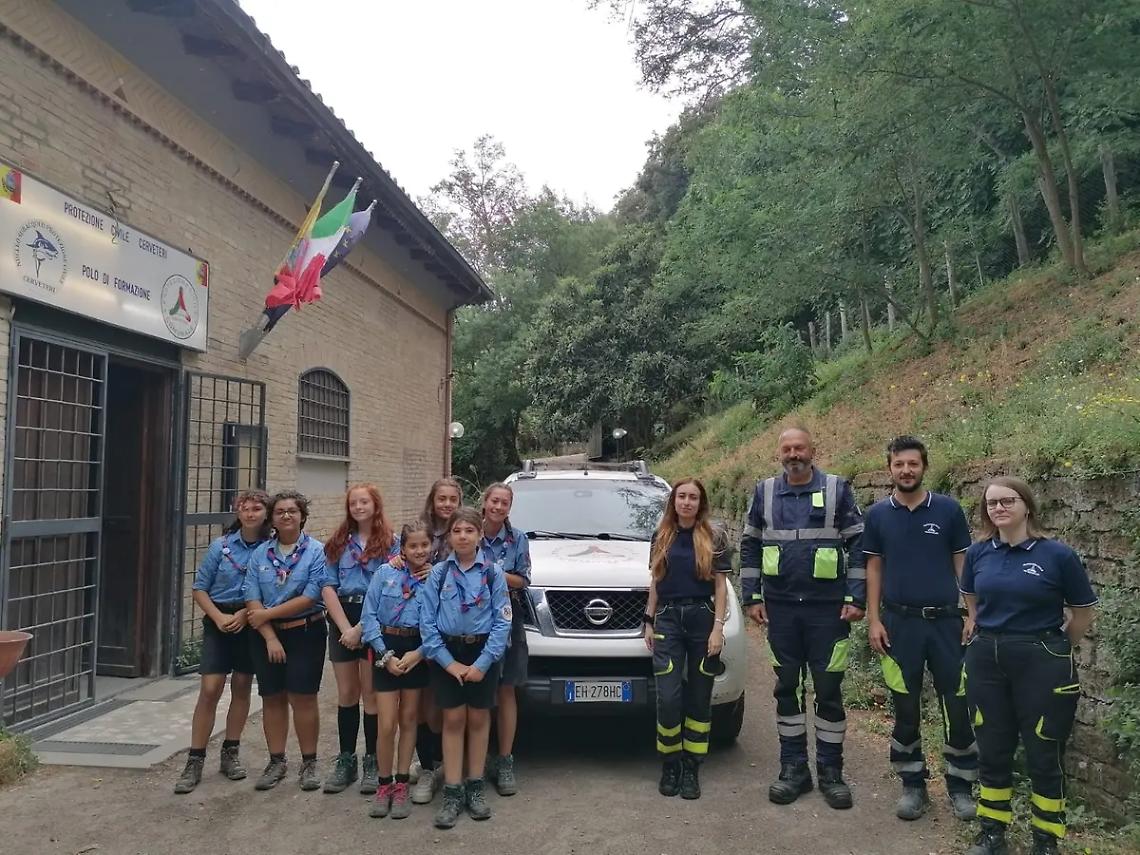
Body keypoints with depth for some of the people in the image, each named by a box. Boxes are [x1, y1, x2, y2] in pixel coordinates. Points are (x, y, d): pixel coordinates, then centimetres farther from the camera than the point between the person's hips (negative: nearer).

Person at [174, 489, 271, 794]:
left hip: (251, 622, 1)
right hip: (219, 621, -1)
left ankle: (230, 753, 25)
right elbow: (199, 588, -1)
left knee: (242, 687, 11)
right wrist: (219, 617, -13)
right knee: (210, 689, -6)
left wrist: (245, 613, -16)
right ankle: (195, 761, 3)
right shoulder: (221, 546, -5)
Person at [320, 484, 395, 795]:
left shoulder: (390, 542, -4)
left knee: (371, 694, 3)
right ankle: (345, 761, 21)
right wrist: (345, 627, -11)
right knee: (346, 694, 11)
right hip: (342, 620, 4)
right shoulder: (338, 543, 8)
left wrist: (361, 628, -14)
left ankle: (372, 763, 14)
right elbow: (328, 587, 1)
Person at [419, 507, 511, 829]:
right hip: (446, 652, 0)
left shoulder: (492, 573, -4)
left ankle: (476, 788, 20)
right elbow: (427, 621, -3)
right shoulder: (438, 573, -2)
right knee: (453, 719, 2)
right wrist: (448, 662, -11)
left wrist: (482, 663, -13)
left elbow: (502, 621, -6)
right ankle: (452, 792, 10)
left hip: (483, 652, 0)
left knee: (478, 719, 8)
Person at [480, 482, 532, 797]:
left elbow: (523, 581, 0)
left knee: (506, 690, 4)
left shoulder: (518, 539, 3)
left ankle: (504, 761, 11)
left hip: (507, 618, 1)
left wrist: (496, 574, -15)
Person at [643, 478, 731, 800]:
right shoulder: (661, 537, 8)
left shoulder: (714, 538, 1)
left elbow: (720, 586, 1)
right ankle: (670, 765, 11)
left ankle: (691, 768, 14)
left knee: (699, 698, 4)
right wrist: (649, 621, 10)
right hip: (668, 620, 1)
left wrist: (718, 627, -7)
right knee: (668, 698, -6)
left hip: (702, 619, -1)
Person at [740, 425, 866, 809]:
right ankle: (793, 767, 21)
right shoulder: (765, 492, 6)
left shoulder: (837, 489, 0)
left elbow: (858, 544, 0)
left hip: (827, 608, -2)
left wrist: (855, 597, -6)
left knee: (829, 690, 3)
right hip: (781, 607, 2)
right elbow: (749, 546, 10)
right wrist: (751, 597, 5)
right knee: (787, 687, 9)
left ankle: (831, 770, 17)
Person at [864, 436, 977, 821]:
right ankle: (913, 785, 22)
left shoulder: (948, 509, -1)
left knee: (957, 707, 4)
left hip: (947, 622, 0)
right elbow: (874, 568, 4)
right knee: (905, 709, 9)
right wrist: (873, 620, -2)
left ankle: (961, 785, 21)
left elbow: (963, 564, 2)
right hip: (899, 623, 1)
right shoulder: (877, 514, 2)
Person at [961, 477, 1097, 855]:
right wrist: (990, 638, 14)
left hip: (1041, 664, -3)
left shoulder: (1058, 555, -11)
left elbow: (1083, 614, 1)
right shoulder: (978, 553, 0)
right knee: (992, 752, 12)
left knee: (1044, 756, 7)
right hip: (986, 661, 3)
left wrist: (1051, 649, 9)